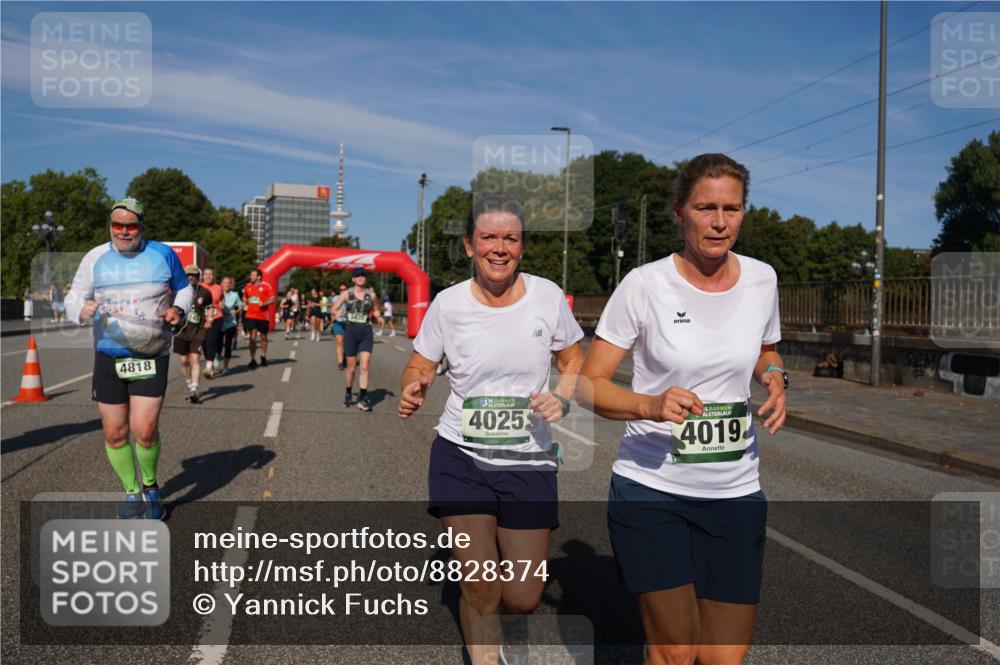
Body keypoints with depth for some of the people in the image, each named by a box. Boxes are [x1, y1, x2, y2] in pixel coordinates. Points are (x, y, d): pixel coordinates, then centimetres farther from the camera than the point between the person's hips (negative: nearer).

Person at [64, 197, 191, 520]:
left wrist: (179, 309, -6)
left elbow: (184, 287, 15)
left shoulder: (162, 254, 1)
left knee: (144, 430, -12)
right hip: (108, 357, 2)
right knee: (114, 433, 5)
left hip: (151, 356, -2)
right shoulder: (95, 258, 3)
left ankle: (150, 485, 16)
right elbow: (74, 298, 8)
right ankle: (132, 492, 26)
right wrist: (81, 309, -16)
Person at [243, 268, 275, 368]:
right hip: (251, 315, 1)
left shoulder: (266, 286, -4)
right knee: (253, 337, -8)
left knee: (263, 337, 12)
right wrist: (245, 302, 5)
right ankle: (253, 360, -7)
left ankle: (263, 357, 31)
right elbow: (245, 298, 24)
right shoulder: (248, 286, 7)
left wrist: (264, 303, -19)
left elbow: (272, 299, -5)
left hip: (263, 316, -1)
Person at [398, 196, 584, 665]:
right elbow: (420, 366, 5)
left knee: (523, 600, 5)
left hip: (529, 462, 1)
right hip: (461, 456, -1)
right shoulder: (448, 303, -6)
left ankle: (474, 610, 41)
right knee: (481, 591, -2)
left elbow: (574, 363, 8)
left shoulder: (546, 295, -4)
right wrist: (413, 389, -18)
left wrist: (563, 398, -13)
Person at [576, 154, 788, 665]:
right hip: (650, 490, -3)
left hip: (735, 493, 4)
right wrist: (650, 405, -28)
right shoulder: (644, 285, -11)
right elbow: (588, 384, -9)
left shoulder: (761, 279, 1)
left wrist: (774, 376, -3)